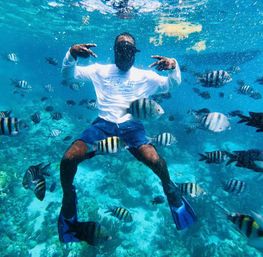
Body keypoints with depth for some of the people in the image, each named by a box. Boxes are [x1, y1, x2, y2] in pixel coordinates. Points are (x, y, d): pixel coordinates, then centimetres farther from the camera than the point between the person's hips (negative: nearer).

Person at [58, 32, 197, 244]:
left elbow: (173, 84, 12)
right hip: (104, 123, 1)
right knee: (68, 159, -20)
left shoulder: (145, 75, 14)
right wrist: (71, 55, -9)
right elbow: (69, 76, 11)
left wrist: (174, 66, -9)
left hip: (132, 125, 0)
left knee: (155, 160, -27)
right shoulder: (100, 70, 14)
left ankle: (168, 186, 9)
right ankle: (68, 197, 13)